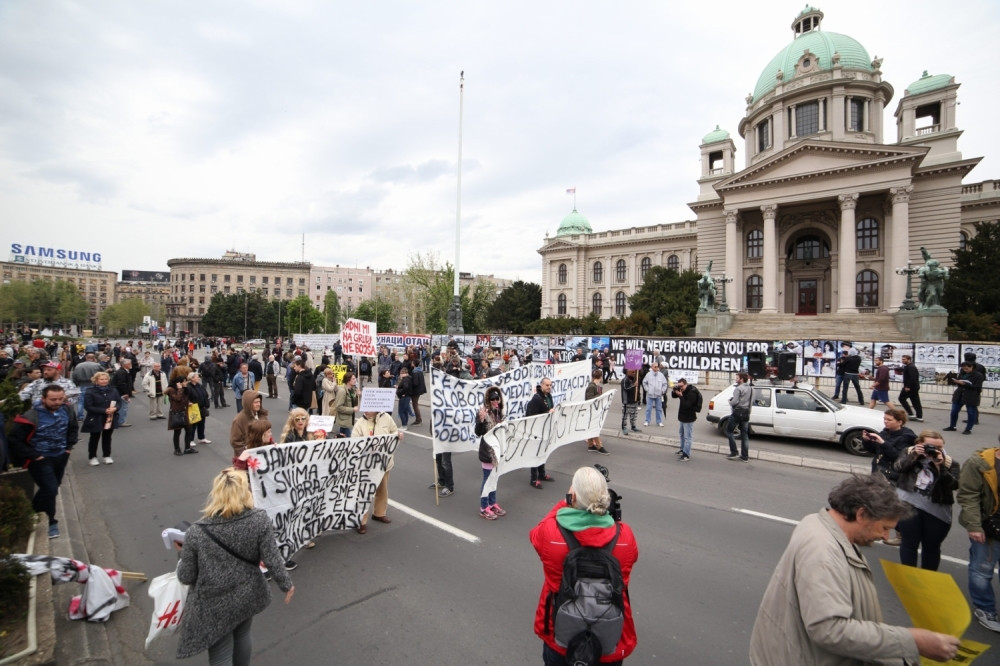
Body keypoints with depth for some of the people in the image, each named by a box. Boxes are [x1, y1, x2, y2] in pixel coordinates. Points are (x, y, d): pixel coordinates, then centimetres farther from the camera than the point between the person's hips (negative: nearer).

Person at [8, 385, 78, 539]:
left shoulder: (67, 410, -7)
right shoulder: (30, 416, -24)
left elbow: (73, 428, 14)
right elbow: (14, 441, -15)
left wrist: (69, 446, 6)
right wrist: (33, 456, -16)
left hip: (61, 456, 6)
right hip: (40, 459, -6)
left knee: (53, 487, 19)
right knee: (50, 489, -11)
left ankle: (36, 513, 42)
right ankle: (49, 522, 8)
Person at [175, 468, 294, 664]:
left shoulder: (196, 533, -20)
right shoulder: (260, 520, -20)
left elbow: (186, 577, -10)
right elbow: (272, 560, -15)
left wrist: (184, 554, 10)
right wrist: (286, 584, 2)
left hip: (213, 607, -1)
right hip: (247, 596, 2)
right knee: (242, 635, 30)